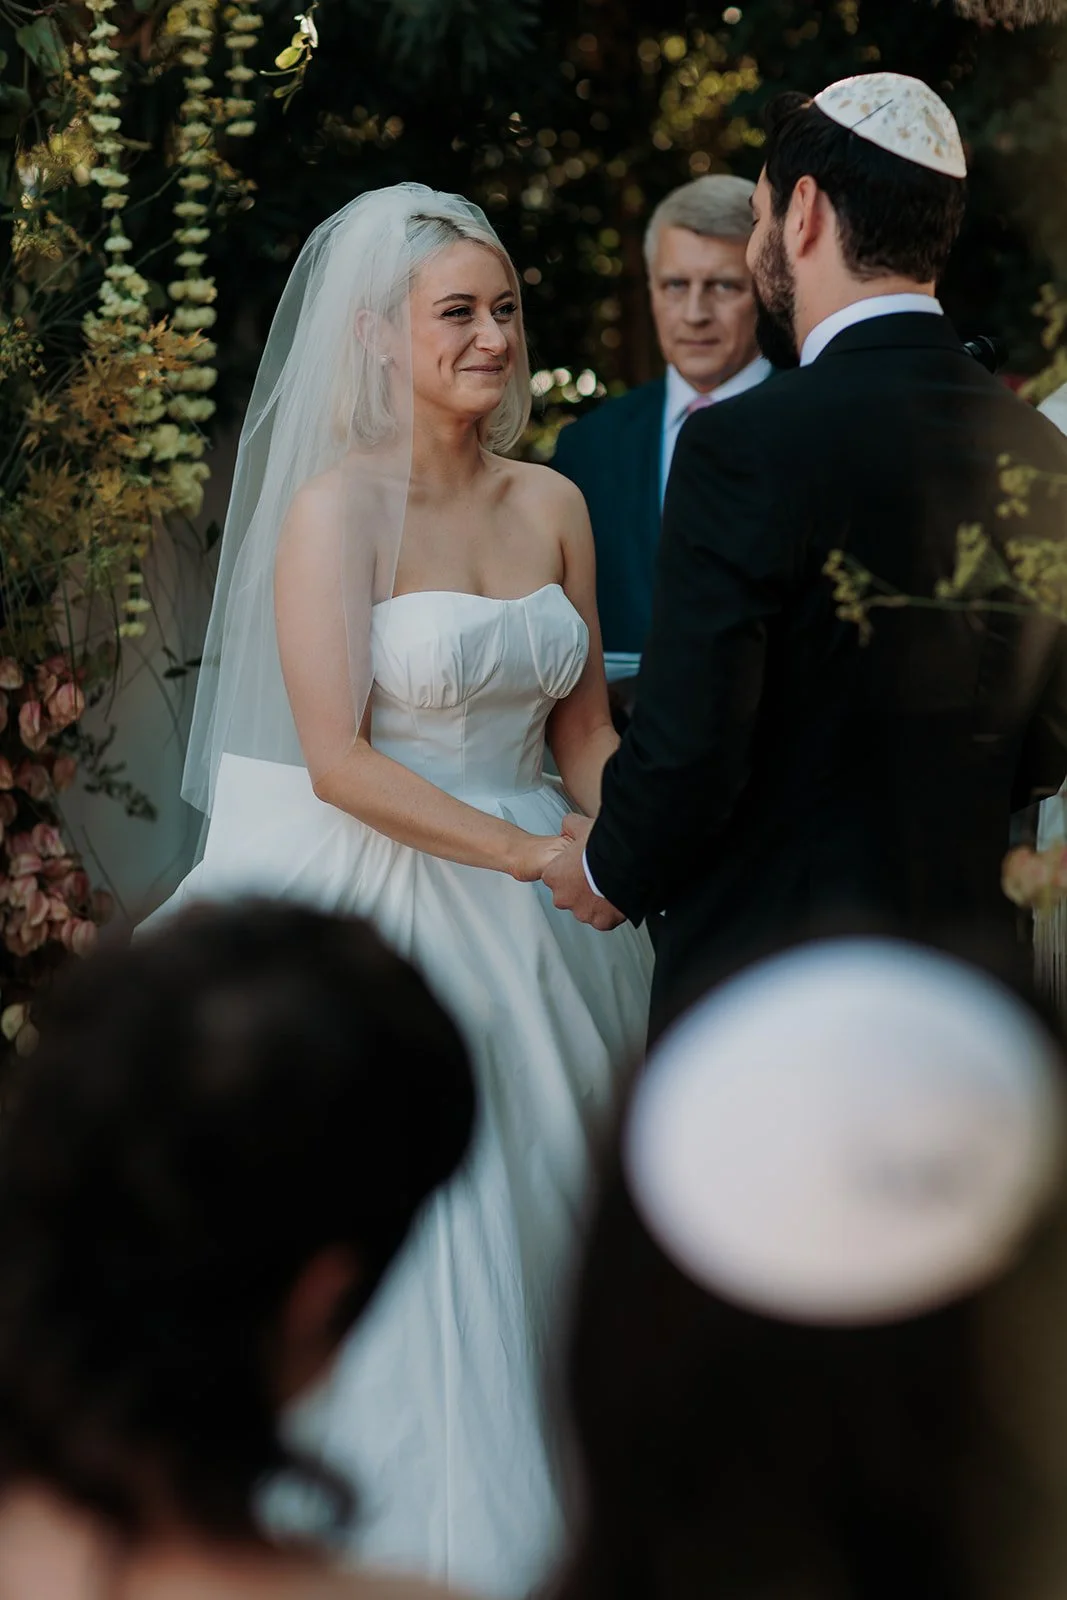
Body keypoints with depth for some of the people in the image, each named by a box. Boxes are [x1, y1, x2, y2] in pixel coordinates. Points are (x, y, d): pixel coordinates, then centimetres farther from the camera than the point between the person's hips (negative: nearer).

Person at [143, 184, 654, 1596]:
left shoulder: (552, 506, 6)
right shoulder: (336, 508, -11)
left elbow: (583, 728, 12)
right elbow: (338, 762, -17)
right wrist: (536, 856, -21)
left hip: (522, 941, 5)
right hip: (375, 915, -5)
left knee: (531, 1238, 9)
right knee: (403, 1258, -1)